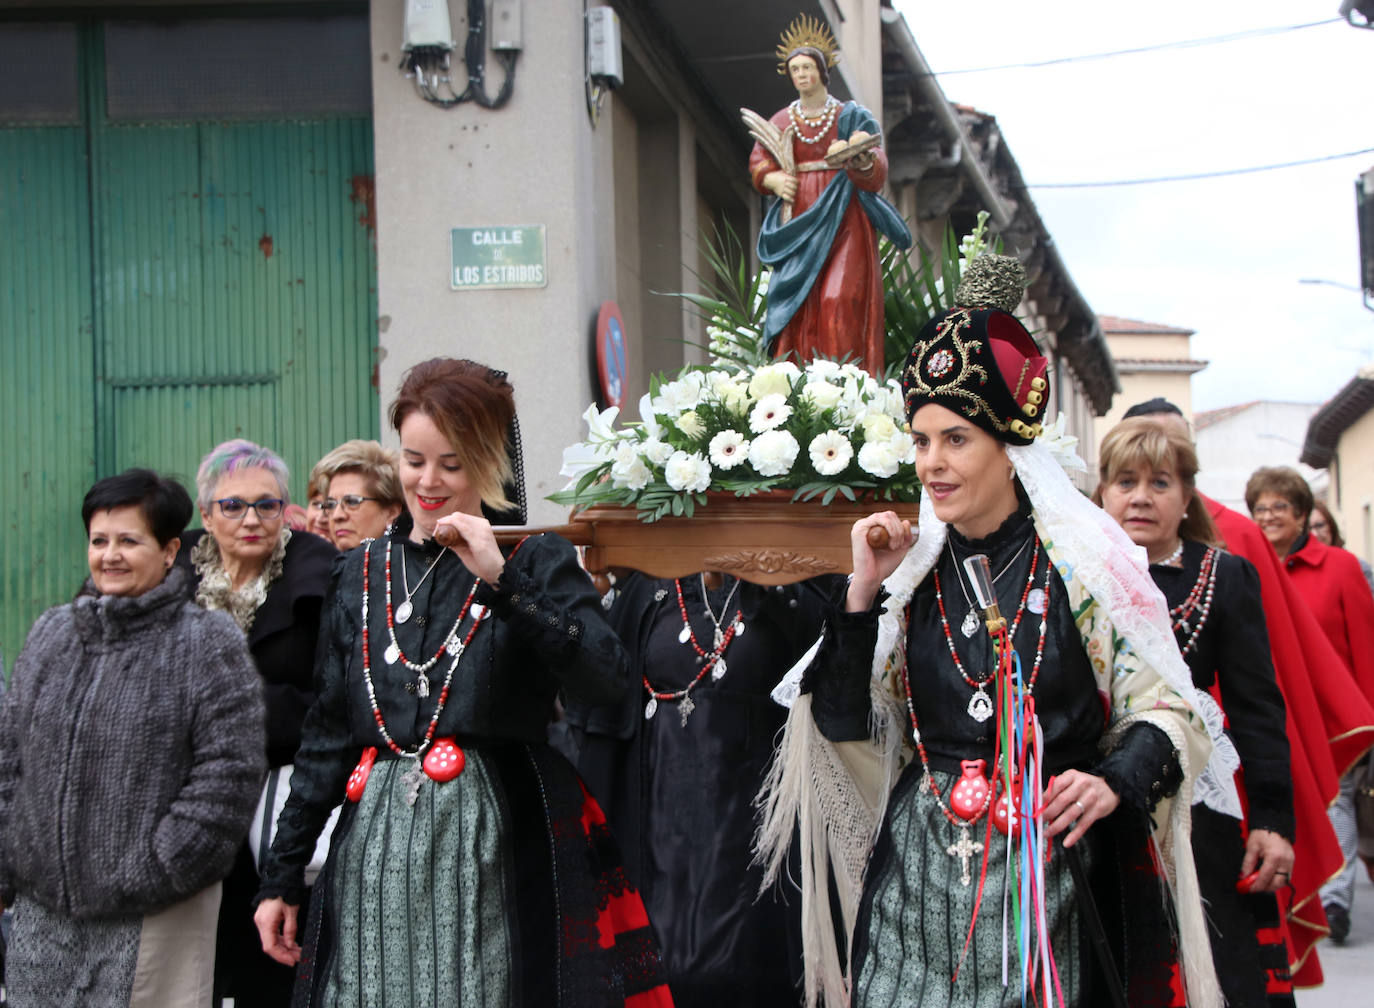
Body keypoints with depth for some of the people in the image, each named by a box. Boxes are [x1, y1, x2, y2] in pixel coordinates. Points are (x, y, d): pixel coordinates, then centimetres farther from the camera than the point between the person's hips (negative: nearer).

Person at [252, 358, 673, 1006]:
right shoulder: (362, 572, 12)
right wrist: (280, 877, 12)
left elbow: (604, 679, -16)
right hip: (374, 849, 3)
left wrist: (502, 578, -21)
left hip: (492, 846, -3)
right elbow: (328, 733, 14)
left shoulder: (537, 562, 0)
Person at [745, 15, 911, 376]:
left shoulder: (852, 116, 7)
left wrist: (857, 157, -25)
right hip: (798, 225, 3)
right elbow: (758, 163, 12)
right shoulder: (780, 122, 16)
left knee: (840, 301, -17)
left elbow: (877, 173, -3)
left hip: (842, 221, -3)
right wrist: (774, 180, -10)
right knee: (798, 307, -7)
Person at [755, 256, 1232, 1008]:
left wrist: (1116, 779, -20)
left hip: (1049, 878, -2)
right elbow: (844, 724, 3)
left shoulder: (1083, 564, -3)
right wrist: (863, 594, -5)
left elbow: (1170, 711, -1)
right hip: (920, 874, 3)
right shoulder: (910, 571, 7)